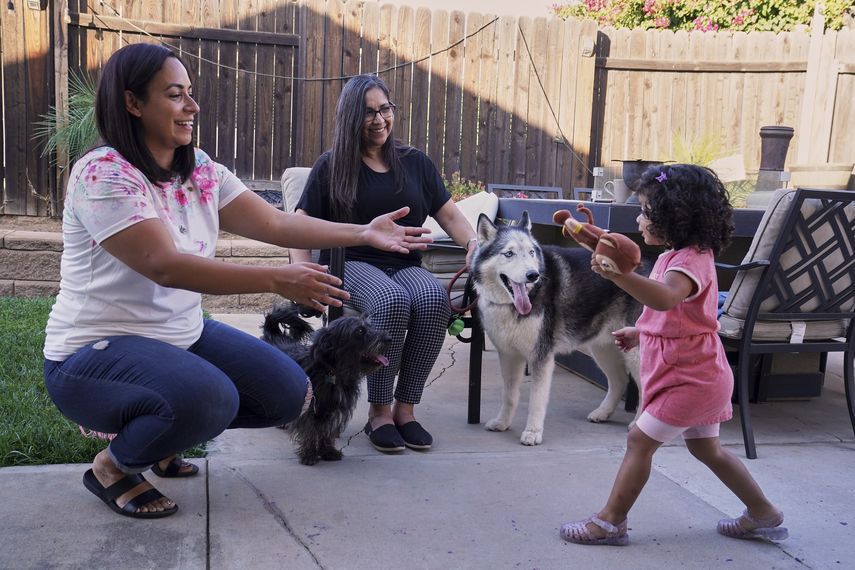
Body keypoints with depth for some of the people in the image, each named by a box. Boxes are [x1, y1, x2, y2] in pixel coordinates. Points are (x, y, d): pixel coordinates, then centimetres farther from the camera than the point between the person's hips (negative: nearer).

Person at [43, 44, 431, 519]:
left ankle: (159, 433, 18)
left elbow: (275, 222, -3)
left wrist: (363, 234, -14)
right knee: (209, 398, -35)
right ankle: (113, 465, -3)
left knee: (289, 393, -1)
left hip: (183, 335, 8)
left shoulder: (201, 171, 2)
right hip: (95, 352, -8)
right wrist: (275, 280, -38)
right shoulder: (103, 173, -20)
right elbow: (164, 265, -31)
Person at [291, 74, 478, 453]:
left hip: (406, 265, 3)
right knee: (392, 301, -37)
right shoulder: (331, 166, 9)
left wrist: (472, 242, -5)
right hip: (353, 264, -2)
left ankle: (405, 409, -22)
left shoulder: (415, 162, 17)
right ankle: (378, 413, -23)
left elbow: (448, 213, 16)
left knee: (435, 299, -34)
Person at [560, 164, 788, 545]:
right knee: (705, 447, 21)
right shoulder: (682, 256, 11)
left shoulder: (690, 260, -22)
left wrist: (619, 275, -60)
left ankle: (610, 521, 6)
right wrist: (641, 332, 17)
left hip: (690, 378, -11)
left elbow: (665, 298, -46)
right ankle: (764, 515, 33)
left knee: (640, 440, -4)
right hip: (699, 375, 11)